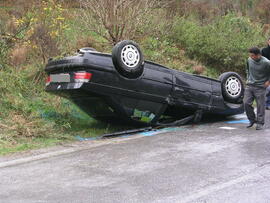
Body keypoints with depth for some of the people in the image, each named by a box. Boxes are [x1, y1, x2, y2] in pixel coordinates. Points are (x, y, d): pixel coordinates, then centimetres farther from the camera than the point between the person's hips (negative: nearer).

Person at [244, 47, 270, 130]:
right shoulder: (249, 60, 0)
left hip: (260, 87, -4)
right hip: (249, 86, 4)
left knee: (260, 106, 0)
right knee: (246, 103, -1)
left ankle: (260, 123, 12)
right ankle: (252, 120, 18)